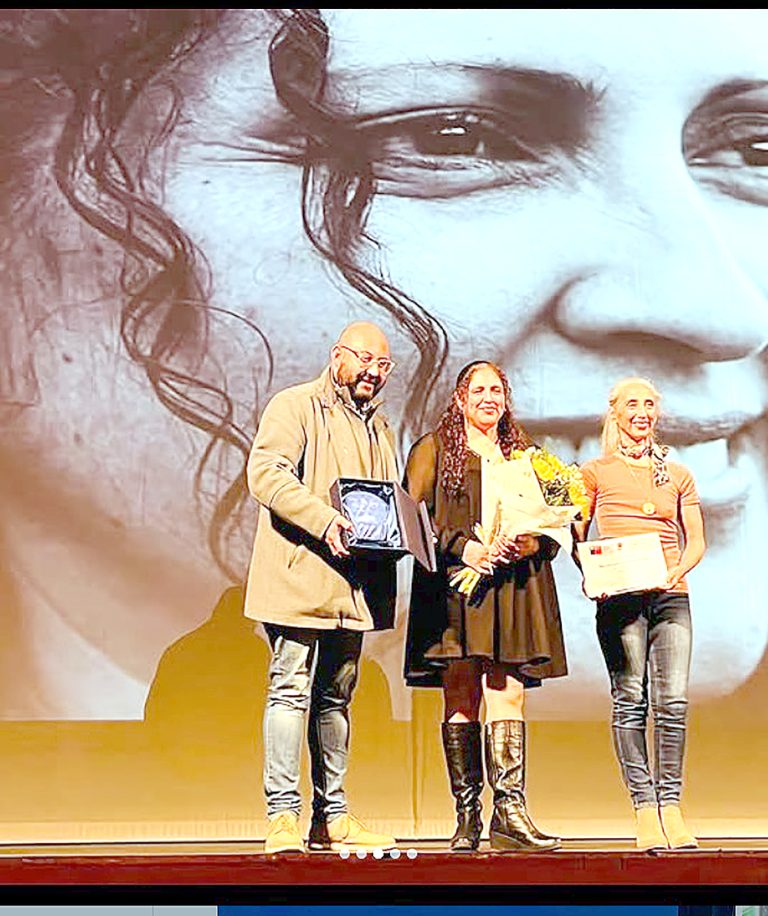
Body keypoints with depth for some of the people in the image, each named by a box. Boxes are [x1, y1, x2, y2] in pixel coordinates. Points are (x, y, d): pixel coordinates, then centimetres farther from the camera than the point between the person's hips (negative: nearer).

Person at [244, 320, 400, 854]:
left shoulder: (379, 427, 22)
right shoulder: (294, 407, -1)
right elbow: (266, 471, -15)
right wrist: (323, 518, -26)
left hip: (352, 584, 7)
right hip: (299, 577, -7)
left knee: (338, 696, 10)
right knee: (291, 689, -8)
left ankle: (331, 817, 15)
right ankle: (283, 815, -7)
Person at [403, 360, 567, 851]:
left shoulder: (525, 452, 22)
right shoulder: (434, 450, 12)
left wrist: (528, 542, -6)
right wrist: (463, 546, -13)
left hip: (514, 585, 2)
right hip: (455, 585, -2)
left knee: (508, 694, -7)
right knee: (461, 697, -5)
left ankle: (510, 811, -9)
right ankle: (467, 817, -3)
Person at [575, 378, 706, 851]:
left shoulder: (679, 474, 16)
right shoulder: (596, 472, 10)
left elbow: (696, 542, 14)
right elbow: (577, 538, 8)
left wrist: (677, 572, -6)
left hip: (671, 597, 2)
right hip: (619, 597, -2)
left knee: (674, 701, -7)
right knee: (630, 699, -6)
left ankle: (670, 805, -1)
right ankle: (644, 808, -3)